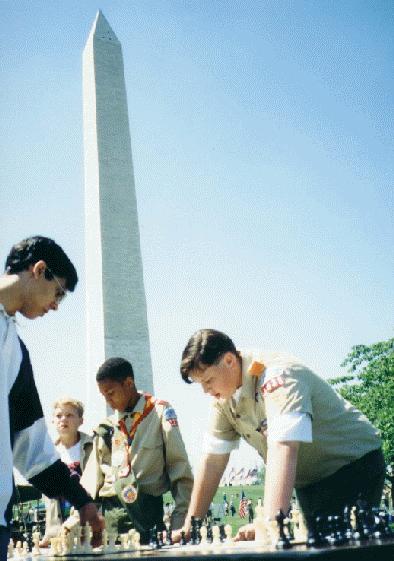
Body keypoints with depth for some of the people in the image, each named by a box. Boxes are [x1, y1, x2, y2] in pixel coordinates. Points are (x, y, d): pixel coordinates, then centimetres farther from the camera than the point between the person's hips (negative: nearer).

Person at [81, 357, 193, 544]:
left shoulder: (160, 413, 1)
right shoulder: (106, 427, 13)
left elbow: (180, 472, -2)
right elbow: (91, 480, 12)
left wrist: (180, 522, -9)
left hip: (146, 511, -3)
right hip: (109, 512, 4)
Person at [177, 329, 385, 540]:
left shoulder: (277, 376, -30)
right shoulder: (223, 396, -4)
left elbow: (283, 447, -42)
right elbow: (213, 459, -1)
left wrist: (270, 522, -52)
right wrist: (190, 526, -4)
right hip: (309, 482, 7)